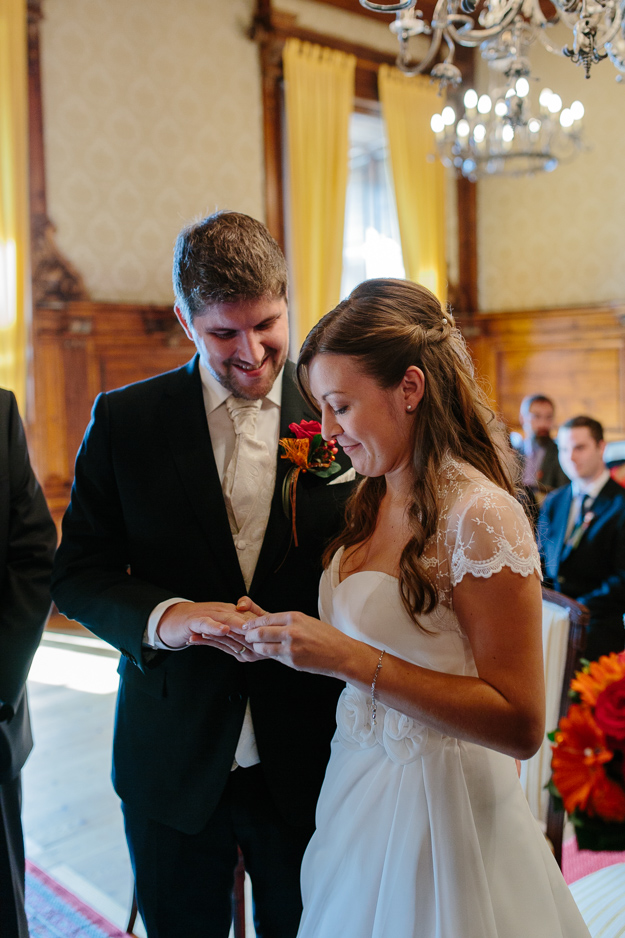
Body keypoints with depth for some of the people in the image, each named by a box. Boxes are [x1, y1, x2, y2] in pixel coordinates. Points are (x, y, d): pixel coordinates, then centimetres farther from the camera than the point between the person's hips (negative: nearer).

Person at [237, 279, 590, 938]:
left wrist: (347, 656, -27)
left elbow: (519, 724, -23)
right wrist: (290, 639, -5)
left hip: (437, 807, -7)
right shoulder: (370, 503, 2)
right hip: (359, 784, 7)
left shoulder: (479, 514, -22)